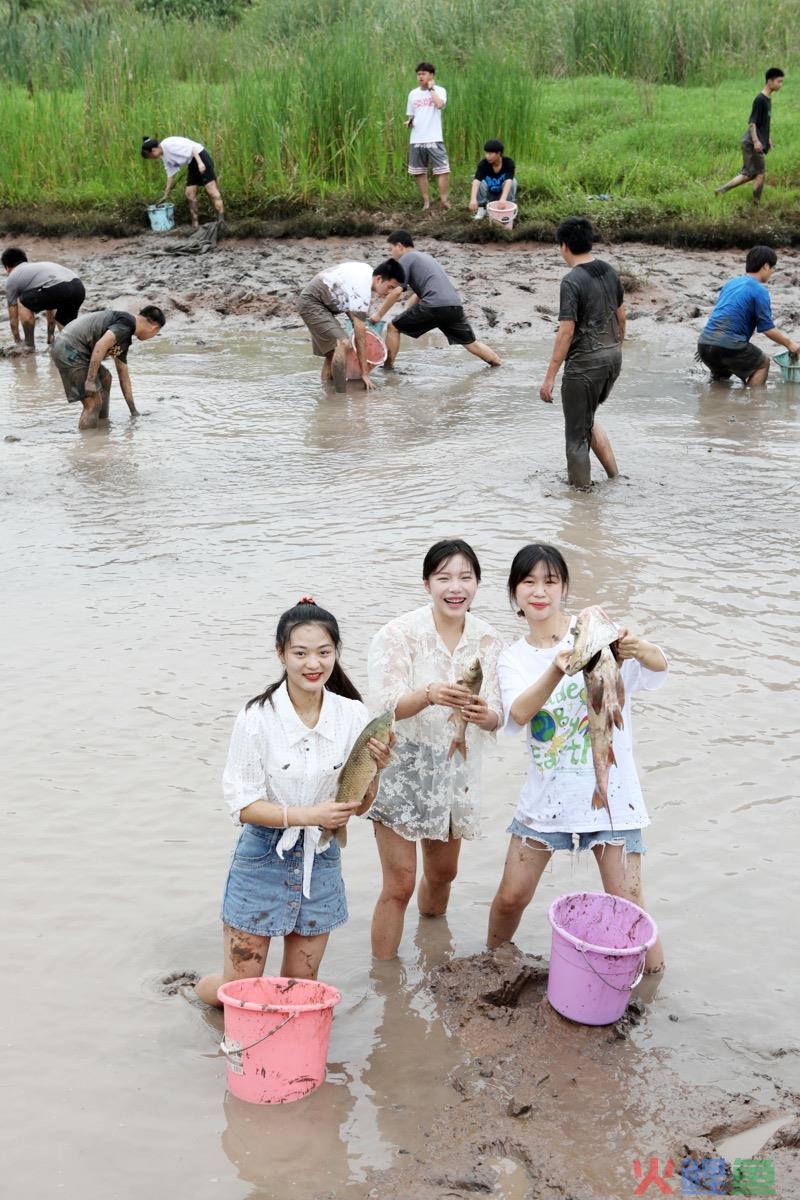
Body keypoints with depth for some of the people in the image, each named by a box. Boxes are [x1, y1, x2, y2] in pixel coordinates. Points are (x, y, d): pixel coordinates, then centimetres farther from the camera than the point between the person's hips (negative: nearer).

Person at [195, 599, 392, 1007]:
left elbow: (358, 806, -1)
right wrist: (308, 815, -27)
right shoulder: (258, 716, -17)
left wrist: (375, 770, -21)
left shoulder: (353, 715, -7)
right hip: (263, 858, -3)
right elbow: (242, 805, -15)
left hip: (321, 860, 4)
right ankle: (198, 988, 40)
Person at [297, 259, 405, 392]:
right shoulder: (363, 293, -27)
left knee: (333, 348, 12)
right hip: (312, 303, -11)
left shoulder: (367, 270, 0)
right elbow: (360, 335, -25)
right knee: (342, 343, -24)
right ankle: (340, 394, -25)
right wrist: (364, 373, -21)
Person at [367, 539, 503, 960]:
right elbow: (386, 705, -25)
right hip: (402, 771, -5)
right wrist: (429, 695, -44)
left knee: (442, 873, 22)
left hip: (453, 773, 5)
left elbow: (496, 717, -2)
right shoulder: (399, 634, -16)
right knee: (399, 886, -5)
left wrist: (484, 714, -26)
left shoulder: (485, 638, -2)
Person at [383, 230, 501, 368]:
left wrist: (379, 315, 8)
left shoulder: (406, 259, 6)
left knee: (393, 327, 5)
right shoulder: (423, 257, 32)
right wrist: (406, 312, 30)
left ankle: (388, 366, 5)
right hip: (455, 305, 8)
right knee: (470, 343, 18)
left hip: (434, 305, -8)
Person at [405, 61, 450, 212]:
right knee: (419, 172, 7)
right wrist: (409, 122, -1)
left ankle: (444, 200, -2)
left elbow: (439, 104, -23)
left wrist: (431, 88, -12)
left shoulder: (439, 91, -1)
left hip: (434, 139, -4)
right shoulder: (413, 93, 12)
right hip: (416, 140, 5)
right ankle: (426, 202, 16)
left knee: (442, 170, -10)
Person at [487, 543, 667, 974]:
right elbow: (519, 713, -19)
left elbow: (659, 665, -23)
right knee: (511, 896, 8)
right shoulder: (513, 659, 3)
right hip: (547, 793, 3)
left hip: (609, 789, -3)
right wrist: (557, 670, -38)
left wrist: (640, 649, -48)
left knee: (627, 902, -2)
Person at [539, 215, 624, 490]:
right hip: (613, 356, 8)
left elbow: (566, 332, -20)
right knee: (587, 419, 25)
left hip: (585, 361, -8)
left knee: (577, 431, 6)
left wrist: (550, 377, -16)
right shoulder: (609, 271, 5)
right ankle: (614, 475, 21)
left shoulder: (572, 281, -18)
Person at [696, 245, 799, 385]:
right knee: (763, 363, 15)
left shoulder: (730, 283, 18)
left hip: (704, 343, 7)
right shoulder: (760, 290, -5)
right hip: (728, 346, -7)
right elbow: (768, 329, -5)